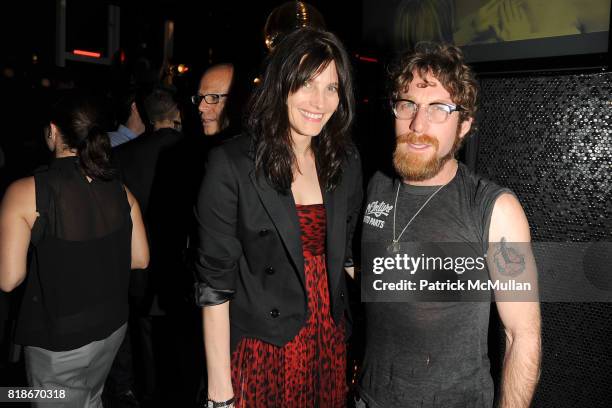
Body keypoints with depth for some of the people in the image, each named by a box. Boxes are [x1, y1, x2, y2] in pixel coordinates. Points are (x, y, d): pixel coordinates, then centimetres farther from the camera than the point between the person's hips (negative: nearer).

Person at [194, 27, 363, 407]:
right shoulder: (232, 164, -16)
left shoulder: (346, 162, -1)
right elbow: (215, 282, -14)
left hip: (331, 344, 5)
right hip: (262, 349, -4)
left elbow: (346, 255, 8)